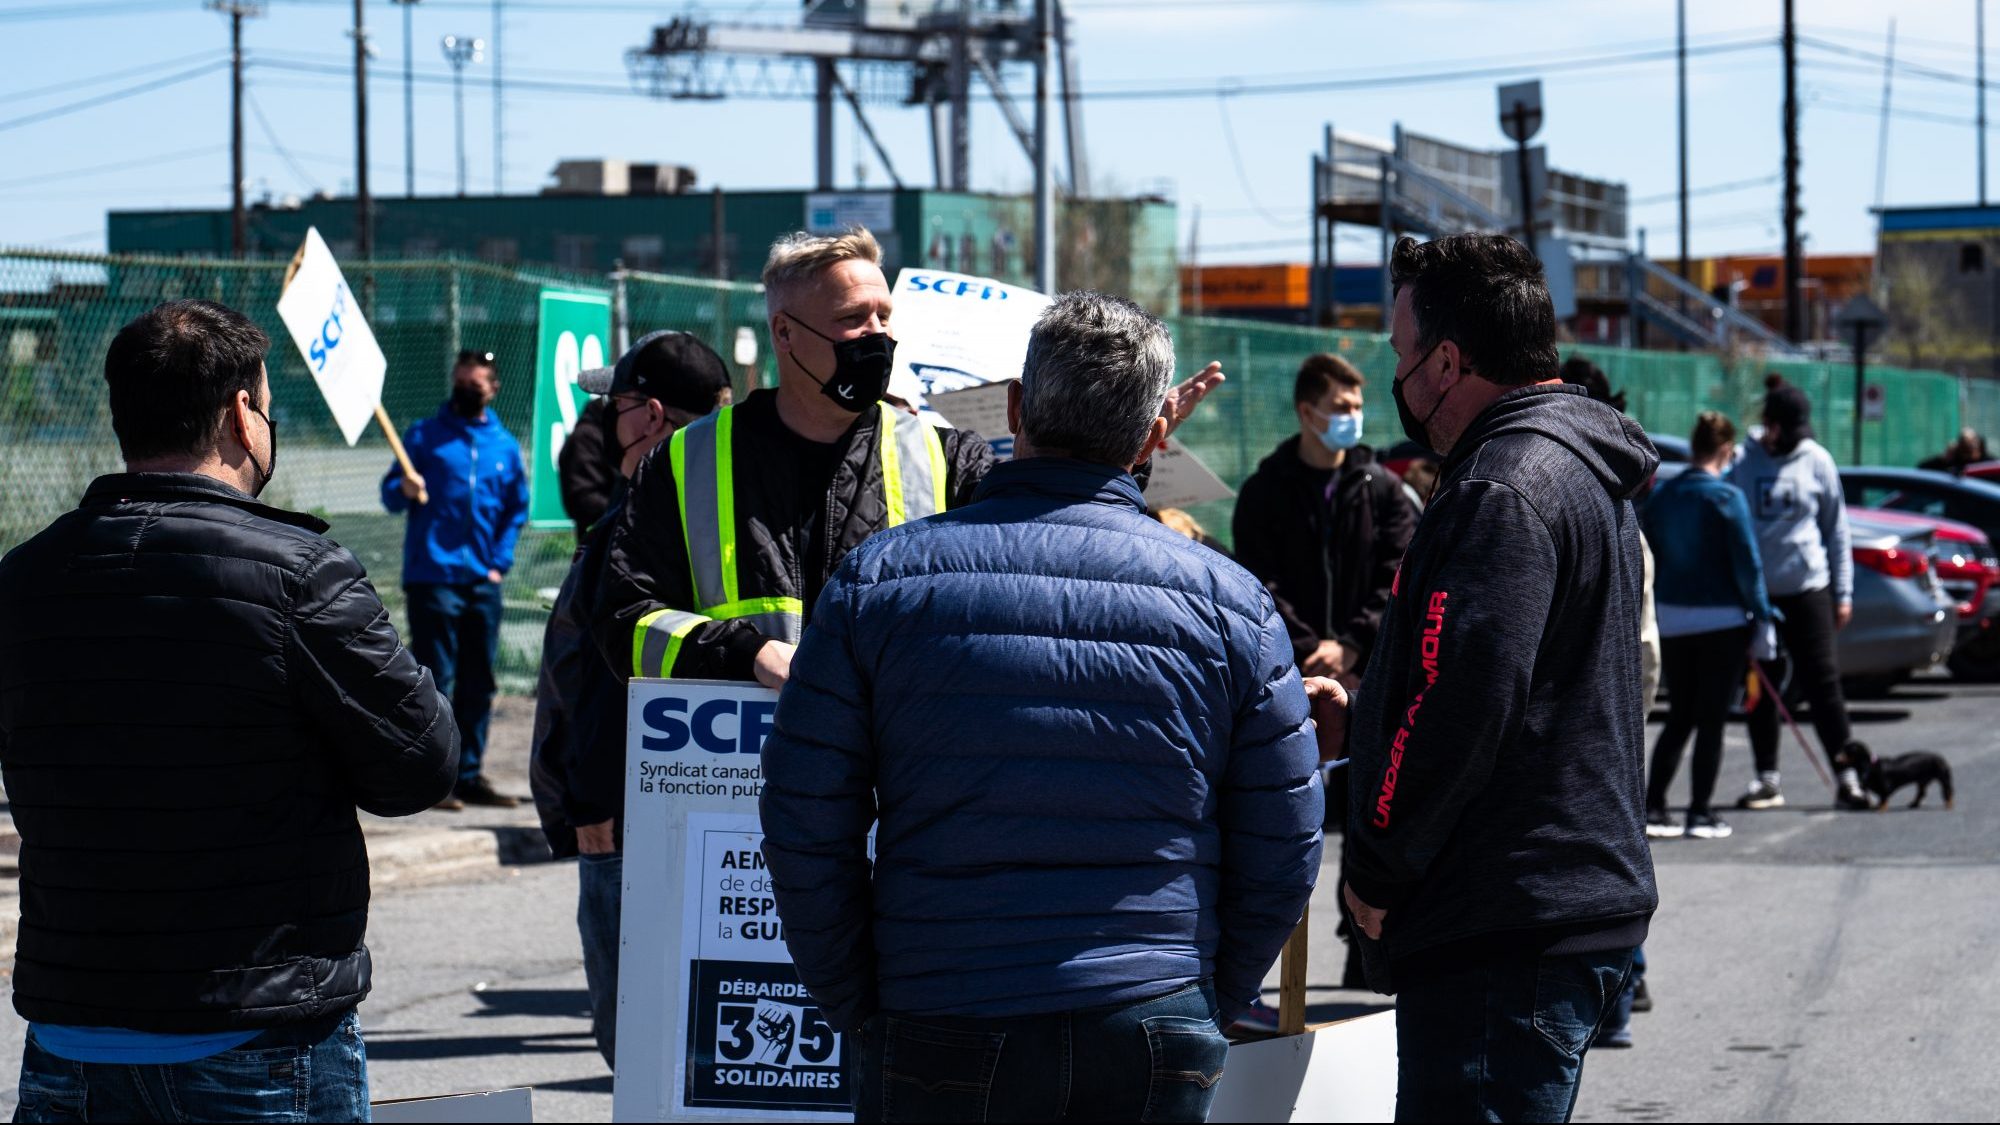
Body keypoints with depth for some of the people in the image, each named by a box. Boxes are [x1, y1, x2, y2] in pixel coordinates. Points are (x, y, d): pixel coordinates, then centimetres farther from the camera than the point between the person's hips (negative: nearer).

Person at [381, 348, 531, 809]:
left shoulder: (505, 445, 12)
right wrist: (404, 490, -20)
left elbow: (517, 508, 17)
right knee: (435, 680, -6)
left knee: (479, 683, 7)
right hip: (433, 576, -4)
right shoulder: (424, 435, 3)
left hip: (484, 581, 4)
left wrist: (501, 561, 5)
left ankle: (469, 774, 14)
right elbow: (390, 493, 2)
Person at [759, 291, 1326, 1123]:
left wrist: (856, 1008, 8)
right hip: (1156, 1049, 1)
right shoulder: (1228, 600, 1)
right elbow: (1283, 857, 4)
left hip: (939, 1037, -1)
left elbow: (805, 829, -1)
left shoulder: (881, 576, -1)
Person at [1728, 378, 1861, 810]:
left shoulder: (1817, 461, 2)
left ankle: (1848, 773, 6)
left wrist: (1843, 593, 5)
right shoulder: (1741, 463, -1)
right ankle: (1767, 778, 15)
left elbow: (1836, 528, 8)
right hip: (1754, 591, 1)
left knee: (1822, 681, -1)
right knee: (1759, 689, 7)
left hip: (1808, 588, -1)